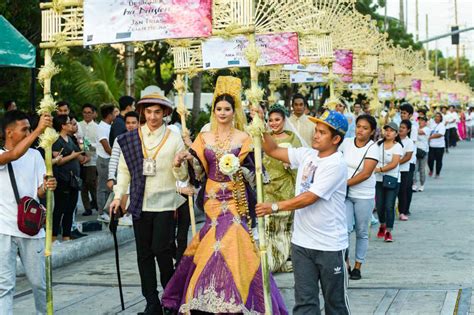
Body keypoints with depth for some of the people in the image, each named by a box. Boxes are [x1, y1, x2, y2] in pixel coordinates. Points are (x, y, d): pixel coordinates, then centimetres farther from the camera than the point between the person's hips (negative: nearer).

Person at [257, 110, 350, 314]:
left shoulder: (336, 165, -17)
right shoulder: (306, 155, 5)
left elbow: (309, 198, -22)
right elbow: (273, 151, 11)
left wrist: (274, 207, -24)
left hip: (330, 245, -6)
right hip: (302, 243, 6)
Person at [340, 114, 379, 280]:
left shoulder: (372, 148, -9)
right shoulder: (346, 142, 1)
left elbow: (366, 174, -17)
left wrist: (345, 183, -18)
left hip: (364, 196, -2)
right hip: (345, 194, 2)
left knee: (361, 232, 8)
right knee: (345, 228, -11)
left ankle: (357, 266, 19)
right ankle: (345, 263, 4)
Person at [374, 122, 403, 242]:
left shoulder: (397, 146, -6)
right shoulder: (379, 144, 6)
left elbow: (394, 164, -14)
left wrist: (380, 169, -21)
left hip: (392, 179, -3)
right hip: (378, 179, 3)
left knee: (389, 206, -6)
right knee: (379, 206, 6)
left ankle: (388, 232, 2)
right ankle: (382, 225, 33)